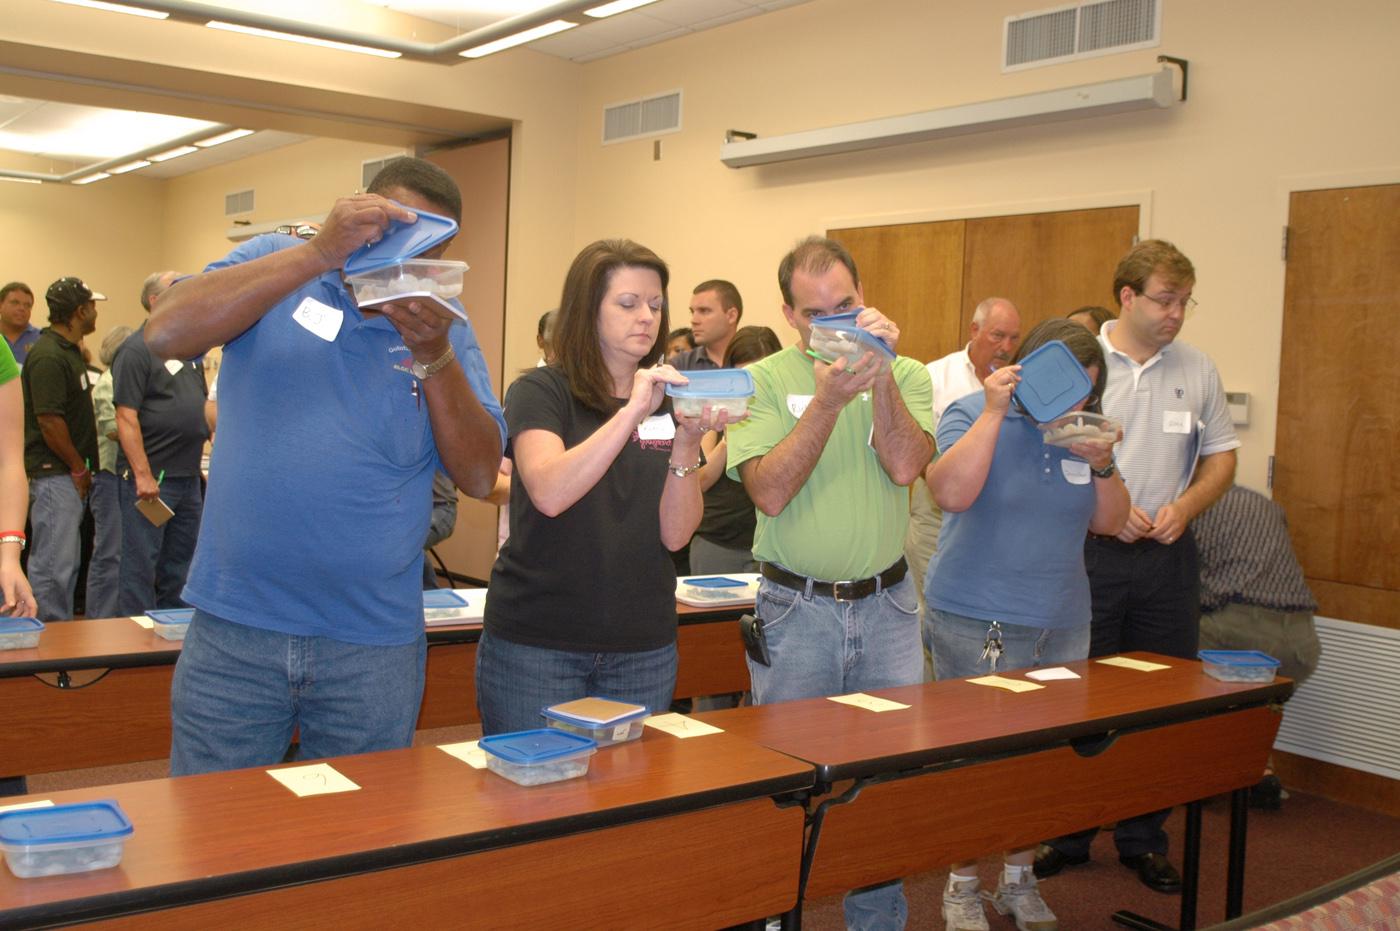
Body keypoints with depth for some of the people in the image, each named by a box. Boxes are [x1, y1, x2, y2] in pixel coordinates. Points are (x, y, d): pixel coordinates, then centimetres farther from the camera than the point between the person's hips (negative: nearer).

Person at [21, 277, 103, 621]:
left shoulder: (69, 350, 14)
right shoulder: (48, 356, -17)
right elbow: (49, 420, -21)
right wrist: (79, 468, -13)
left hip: (69, 475, 10)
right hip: (54, 473, -10)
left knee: (65, 562, 15)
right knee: (54, 564, -6)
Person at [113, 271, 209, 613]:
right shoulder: (137, 349, -9)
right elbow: (126, 417, -16)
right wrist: (142, 475, -21)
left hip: (188, 475, 8)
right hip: (151, 476, -8)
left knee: (179, 566, 14)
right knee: (141, 568, -1)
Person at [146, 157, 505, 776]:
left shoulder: (445, 329, 5)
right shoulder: (276, 265, 2)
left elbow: (479, 476, -4)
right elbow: (166, 334, -16)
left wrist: (434, 355, -18)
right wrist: (319, 254, -20)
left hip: (375, 650, 2)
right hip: (234, 631, -1)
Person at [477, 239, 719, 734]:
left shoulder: (670, 402, 7)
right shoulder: (540, 391, -4)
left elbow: (675, 534, -3)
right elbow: (549, 493, -23)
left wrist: (686, 443, -17)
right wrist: (632, 412, -28)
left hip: (645, 650, 4)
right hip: (536, 643, -4)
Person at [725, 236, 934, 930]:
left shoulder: (906, 375, 3)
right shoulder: (762, 381, -3)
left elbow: (904, 465, -13)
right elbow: (770, 491, -16)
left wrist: (881, 375, -20)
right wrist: (829, 400, -22)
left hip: (887, 605, 2)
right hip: (796, 607, -2)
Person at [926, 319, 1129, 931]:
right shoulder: (973, 415, -7)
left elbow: (1109, 523, 10)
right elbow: (951, 492, -24)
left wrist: (1103, 464, -8)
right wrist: (994, 412, -23)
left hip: (1063, 624, 6)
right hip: (977, 622, -5)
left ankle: (1019, 880, 29)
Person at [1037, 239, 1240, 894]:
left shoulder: (1197, 371, 8)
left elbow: (1221, 455, 12)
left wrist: (1185, 507, -6)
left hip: (1168, 557, 3)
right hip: (1086, 553, -3)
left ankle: (1144, 840, 23)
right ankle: (1065, 834, 20)